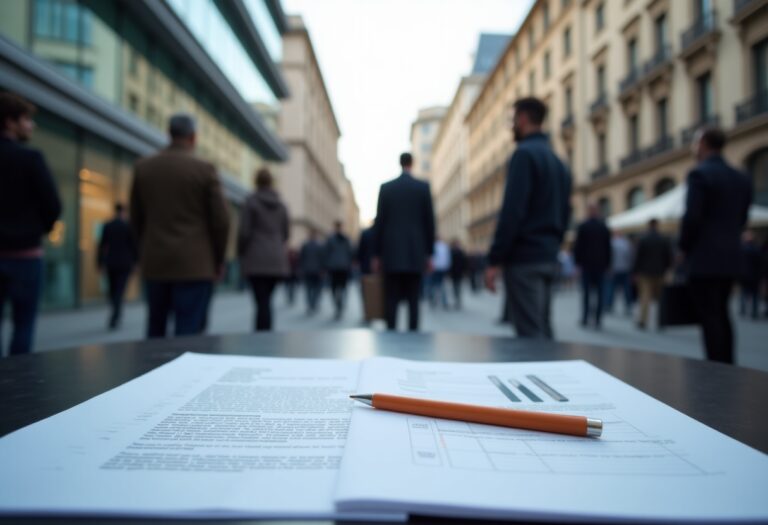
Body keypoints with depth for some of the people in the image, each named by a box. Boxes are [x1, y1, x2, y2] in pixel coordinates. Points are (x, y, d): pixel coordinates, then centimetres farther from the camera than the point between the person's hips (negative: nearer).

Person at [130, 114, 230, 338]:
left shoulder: (143, 167, 5)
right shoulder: (205, 169, -7)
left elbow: (136, 217, 10)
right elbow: (220, 220, -7)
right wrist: (218, 260, 6)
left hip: (155, 263, 5)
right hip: (195, 264, -4)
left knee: (155, 328, 17)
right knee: (189, 332, -1)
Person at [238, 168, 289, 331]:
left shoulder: (251, 201, -5)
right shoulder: (281, 205, 10)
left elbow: (244, 232, -8)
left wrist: (241, 253, 6)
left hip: (256, 261, -5)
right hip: (277, 260, 5)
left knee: (262, 301, -6)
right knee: (265, 299, 14)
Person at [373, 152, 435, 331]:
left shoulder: (386, 187, 3)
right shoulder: (424, 187, 3)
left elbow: (379, 221, 1)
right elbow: (429, 222, 2)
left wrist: (376, 254, 6)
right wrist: (429, 253, 8)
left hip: (392, 253, 0)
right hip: (415, 254, 0)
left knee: (391, 300, 2)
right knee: (413, 300, 4)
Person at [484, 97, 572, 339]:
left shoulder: (524, 153, -8)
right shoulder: (558, 162, 18)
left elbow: (512, 210, -17)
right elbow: (565, 213, 18)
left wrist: (494, 260, -15)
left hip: (524, 258, -8)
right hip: (549, 258, 9)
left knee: (529, 333, -7)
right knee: (542, 329, 13)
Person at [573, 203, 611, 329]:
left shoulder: (583, 226, -4)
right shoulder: (604, 227, 3)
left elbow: (578, 246, -4)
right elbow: (608, 247, 5)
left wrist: (577, 261, 3)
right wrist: (607, 264, 10)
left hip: (586, 263, -1)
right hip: (601, 264, 1)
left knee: (586, 292, 2)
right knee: (600, 292, 3)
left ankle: (585, 319, 0)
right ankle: (597, 320, 1)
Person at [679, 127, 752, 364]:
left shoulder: (699, 174, -11)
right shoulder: (742, 178, 11)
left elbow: (692, 217, -16)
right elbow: (742, 218, 13)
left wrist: (684, 247, -3)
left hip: (704, 258, -7)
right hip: (730, 258, 7)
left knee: (709, 316, -2)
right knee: (722, 313, 17)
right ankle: (727, 364, 21)